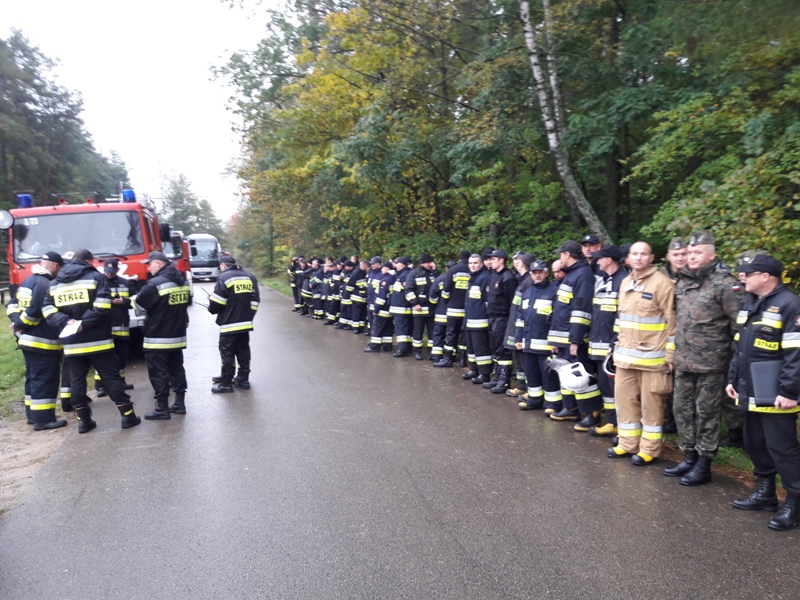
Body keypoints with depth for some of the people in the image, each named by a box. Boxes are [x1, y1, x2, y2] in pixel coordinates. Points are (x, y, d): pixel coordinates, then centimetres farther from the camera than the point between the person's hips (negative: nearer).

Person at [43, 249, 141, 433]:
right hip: (98, 340, -4)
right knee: (112, 378, 2)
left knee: (77, 381, 11)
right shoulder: (96, 277, -2)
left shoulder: (54, 283, 13)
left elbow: (48, 310, 3)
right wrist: (84, 323, -15)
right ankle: (128, 416, 5)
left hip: (72, 343, 4)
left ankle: (83, 420, 14)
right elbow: (102, 307, -17)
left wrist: (66, 322, -8)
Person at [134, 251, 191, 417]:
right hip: (178, 335, 8)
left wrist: (130, 300, 11)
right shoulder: (183, 281, 8)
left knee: (159, 373, 0)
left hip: (158, 338, -8)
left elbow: (140, 305, -8)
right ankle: (180, 403, 20)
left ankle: (162, 408, 3)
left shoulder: (155, 284, -17)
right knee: (177, 369, 15)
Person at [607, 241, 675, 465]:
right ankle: (628, 444, 24)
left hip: (652, 356, -7)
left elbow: (671, 321, -11)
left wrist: (670, 354, -13)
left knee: (650, 403, 3)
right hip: (626, 354, 7)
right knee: (624, 398, 12)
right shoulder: (625, 283, 13)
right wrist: (618, 346, 18)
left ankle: (649, 449, 14)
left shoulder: (662, 283, -9)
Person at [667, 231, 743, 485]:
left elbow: (740, 323, -12)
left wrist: (735, 357, -10)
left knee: (707, 413, 3)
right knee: (682, 409, 14)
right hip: (683, 361, 7)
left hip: (710, 363, -7)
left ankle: (704, 465, 14)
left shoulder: (724, 283, -11)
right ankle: (689, 457, 28)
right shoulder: (682, 281, 10)